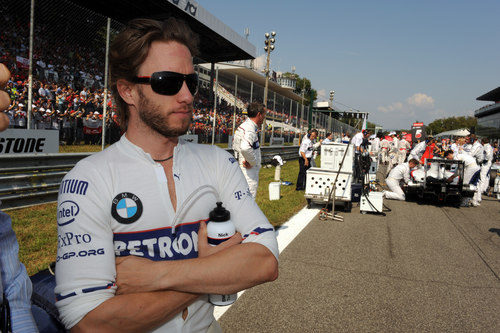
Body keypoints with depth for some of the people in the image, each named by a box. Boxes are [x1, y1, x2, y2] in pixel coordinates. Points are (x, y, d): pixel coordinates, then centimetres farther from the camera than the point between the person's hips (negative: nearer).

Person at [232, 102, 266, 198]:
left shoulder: (243, 126, 12)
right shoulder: (250, 129, -20)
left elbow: (234, 144, 25)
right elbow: (245, 148, -37)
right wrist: (253, 162, -23)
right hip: (249, 170, -10)